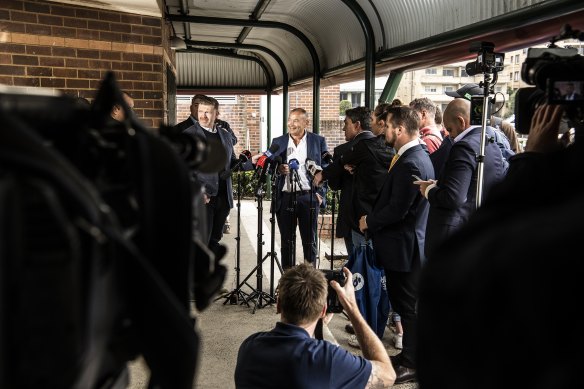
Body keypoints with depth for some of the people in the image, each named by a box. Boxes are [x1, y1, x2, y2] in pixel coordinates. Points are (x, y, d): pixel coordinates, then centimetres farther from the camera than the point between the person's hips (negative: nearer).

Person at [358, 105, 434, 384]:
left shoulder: (410, 163, -23)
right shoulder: (417, 155, 9)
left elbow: (397, 210, -24)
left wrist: (369, 221, -10)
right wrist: (374, 219, 11)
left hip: (404, 246, -10)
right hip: (405, 243, 10)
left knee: (408, 307, 3)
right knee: (405, 304, 19)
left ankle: (412, 364, 18)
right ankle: (410, 356, 33)